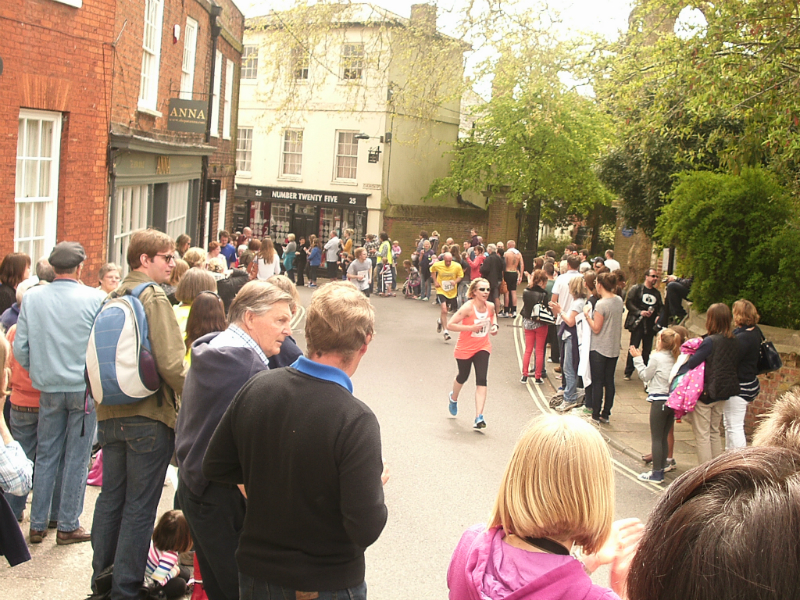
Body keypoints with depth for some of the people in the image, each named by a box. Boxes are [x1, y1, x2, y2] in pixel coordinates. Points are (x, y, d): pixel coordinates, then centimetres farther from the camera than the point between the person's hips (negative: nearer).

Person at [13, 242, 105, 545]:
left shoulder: (32, 297, -2)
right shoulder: (95, 299, -12)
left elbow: (20, 348, 0)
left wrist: (38, 373, 15)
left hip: (49, 389, 3)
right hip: (85, 389, -3)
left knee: (45, 457, 13)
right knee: (76, 459, 6)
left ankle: (38, 525, 19)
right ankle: (68, 526, 13)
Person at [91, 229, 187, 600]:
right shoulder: (154, 297, -13)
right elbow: (171, 363, -20)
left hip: (110, 416, 7)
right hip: (149, 417, -7)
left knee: (110, 497, 17)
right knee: (140, 507, 2)